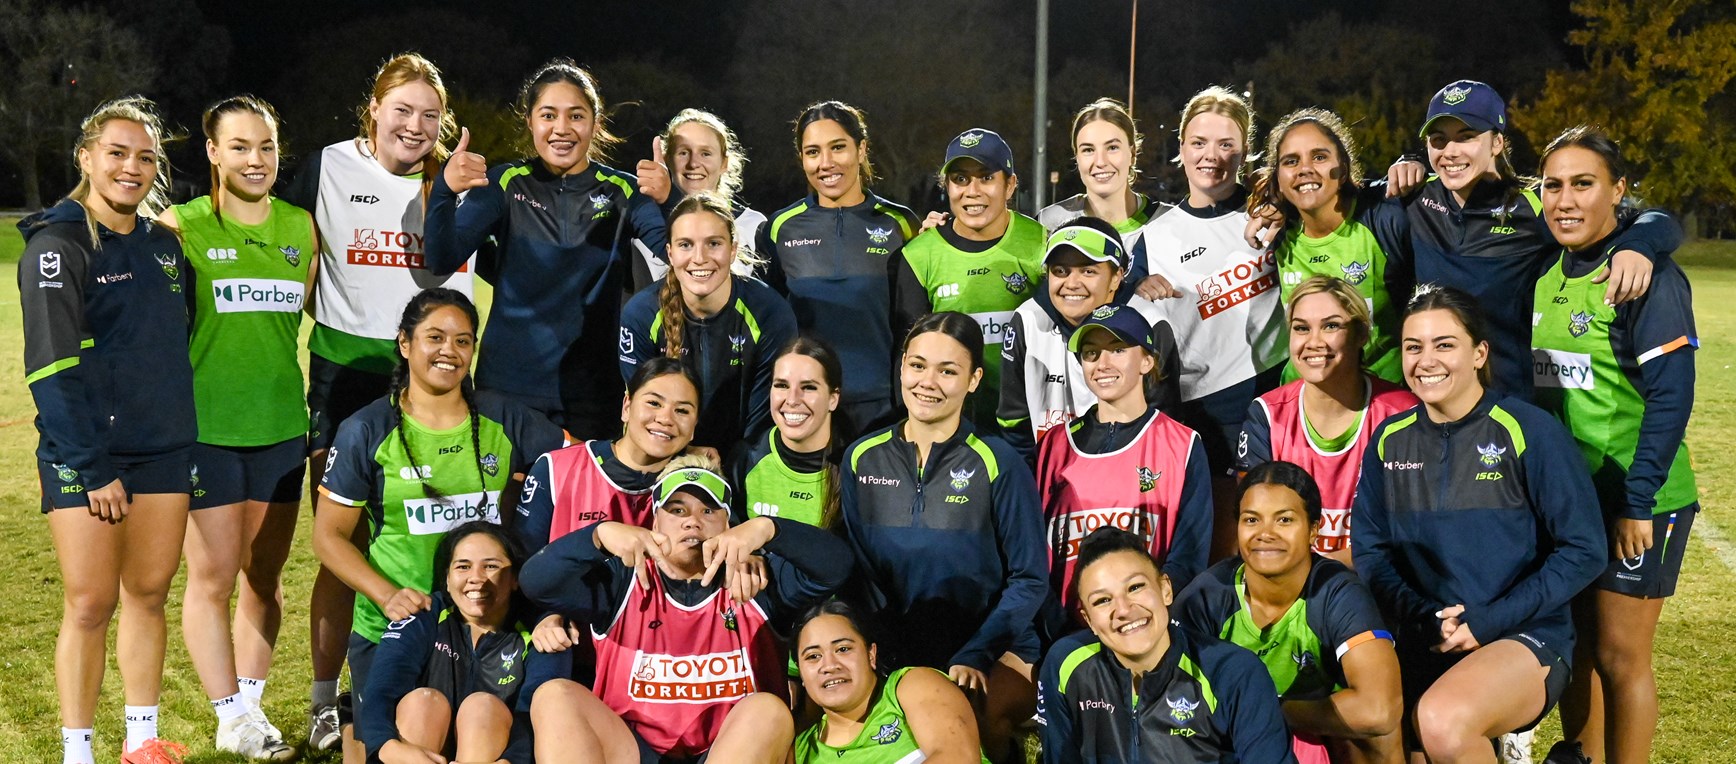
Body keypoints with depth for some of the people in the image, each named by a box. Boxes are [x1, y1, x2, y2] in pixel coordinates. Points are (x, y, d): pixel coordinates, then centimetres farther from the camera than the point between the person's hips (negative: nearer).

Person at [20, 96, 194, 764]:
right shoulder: (57, 246, -7)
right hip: (84, 452, -5)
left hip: (164, 451, 5)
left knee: (149, 594, 9)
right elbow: (53, 367, -13)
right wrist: (92, 470, -17)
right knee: (90, 603, -5)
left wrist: (185, 434, 13)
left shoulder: (163, 244, 11)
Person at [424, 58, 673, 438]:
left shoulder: (624, 191, 1)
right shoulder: (504, 183, 1)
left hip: (591, 391, 0)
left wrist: (667, 202, -31)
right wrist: (445, 190, -26)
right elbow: (443, 261, -8)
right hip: (507, 384, 0)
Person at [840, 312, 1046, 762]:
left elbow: (1029, 579, -4)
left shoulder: (996, 463, -6)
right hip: (897, 653, 3)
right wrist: (886, 656, -7)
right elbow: (858, 569, 8)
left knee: (976, 724, -33)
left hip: (994, 650, -2)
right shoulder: (862, 460, 4)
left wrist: (974, 657, -16)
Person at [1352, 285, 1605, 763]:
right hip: (1423, 646, 5)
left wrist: (1488, 621, -13)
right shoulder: (1389, 440, 7)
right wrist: (1420, 616, -10)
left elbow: (1584, 551, -6)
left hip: (1524, 638, -5)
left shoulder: (1529, 432, -7)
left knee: (1442, 720, -34)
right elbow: (1368, 548, 9)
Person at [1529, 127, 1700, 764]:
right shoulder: (1545, 271, 6)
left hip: (1635, 503, -6)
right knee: (1574, 642, 15)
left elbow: (1670, 398, -17)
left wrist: (1638, 502, -18)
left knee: (1619, 654, 3)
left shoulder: (1648, 276, -14)